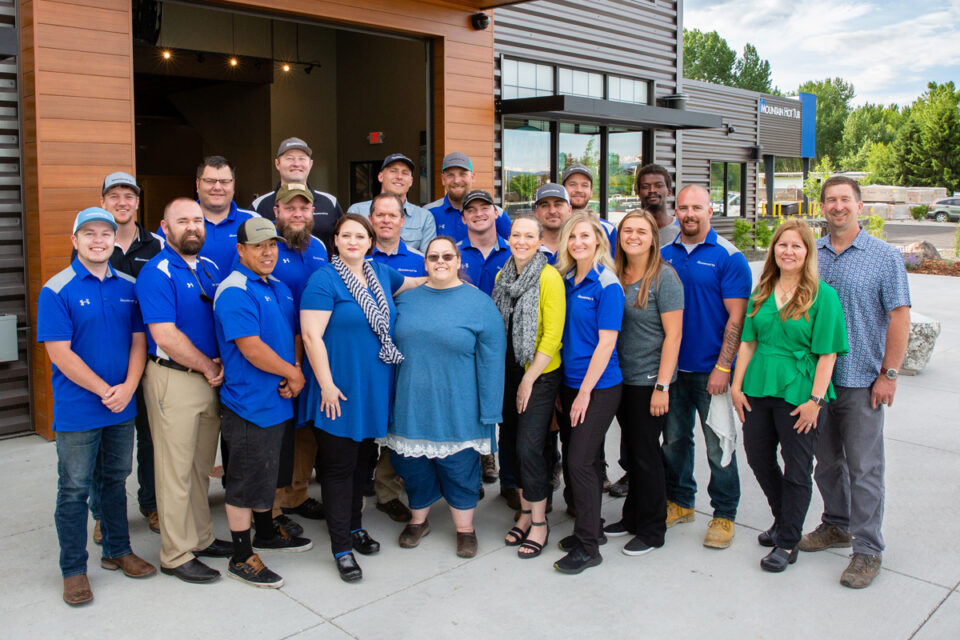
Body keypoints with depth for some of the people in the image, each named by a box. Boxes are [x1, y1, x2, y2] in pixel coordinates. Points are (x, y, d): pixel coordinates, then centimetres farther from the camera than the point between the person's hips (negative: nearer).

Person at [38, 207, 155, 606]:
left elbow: (138, 341, 4)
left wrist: (127, 388, -11)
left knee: (116, 480, 17)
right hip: (77, 409, -4)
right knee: (74, 490, 5)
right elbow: (60, 353, -14)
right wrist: (105, 391, -16)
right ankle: (73, 569, 19)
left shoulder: (128, 287, 5)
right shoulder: (57, 290, -9)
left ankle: (117, 551, 32)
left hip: (122, 407, 5)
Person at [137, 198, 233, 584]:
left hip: (210, 379, 7)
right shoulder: (157, 273, -11)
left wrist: (224, 363, -2)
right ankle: (176, 555, 13)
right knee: (176, 470, 1)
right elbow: (165, 336, -19)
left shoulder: (210, 269, 12)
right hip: (173, 381, -7)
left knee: (201, 466, 16)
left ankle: (200, 539, 30)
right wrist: (209, 367, -11)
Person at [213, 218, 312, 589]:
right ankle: (241, 559, 14)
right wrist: (291, 375, -13)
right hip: (249, 403, -9)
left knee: (267, 473, 22)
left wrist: (296, 371, -3)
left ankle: (266, 533, 39)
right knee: (247, 479, 1)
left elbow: (295, 334, 15)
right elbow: (252, 349, -23)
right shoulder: (235, 292, -17)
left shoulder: (279, 288, 12)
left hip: (278, 401, 9)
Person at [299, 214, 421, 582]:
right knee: (339, 466, 1)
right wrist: (327, 385, -19)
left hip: (374, 387, 7)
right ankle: (341, 547, 11)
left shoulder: (381, 274, 9)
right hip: (340, 392, -6)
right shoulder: (323, 281, -11)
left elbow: (415, 283, 29)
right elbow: (311, 335, -16)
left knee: (362, 460, 18)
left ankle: (355, 527, 35)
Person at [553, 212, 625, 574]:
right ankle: (590, 527, 30)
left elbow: (606, 343, -15)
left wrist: (585, 392, -15)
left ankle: (587, 547, 5)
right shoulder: (566, 280, 8)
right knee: (579, 458, 14)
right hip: (570, 382, 7)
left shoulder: (607, 285, -12)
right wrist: (563, 387, 9)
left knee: (581, 461, -7)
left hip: (599, 387, -7)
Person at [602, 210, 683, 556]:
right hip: (621, 378, 6)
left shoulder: (664, 276, -11)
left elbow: (673, 334, -13)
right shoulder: (615, 275, 6)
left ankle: (652, 530, 18)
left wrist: (662, 386, -17)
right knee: (630, 450, 15)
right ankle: (633, 517, 31)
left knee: (645, 453, 3)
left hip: (648, 380, -6)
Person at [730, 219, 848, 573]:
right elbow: (747, 342, 10)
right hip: (759, 389, 6)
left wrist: (815, 399, -15)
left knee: (796, 468, 6)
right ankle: (783, 520, 39)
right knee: (758, 458, 16)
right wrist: (737, 385, 4)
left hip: (797, 394, -5)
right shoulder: (762, 292, 8)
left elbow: (827, 353, -10)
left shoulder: (822, 294, -8)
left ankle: (788, 543, 20)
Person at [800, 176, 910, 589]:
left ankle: (868, 550, 10)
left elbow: (899, 318, -5)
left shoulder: (885, 257, -3)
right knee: (826, 461, 15)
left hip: (862, 381, -4)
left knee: (863, 467, 0)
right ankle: (837, 525, 33)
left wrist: (888, 375, -11)